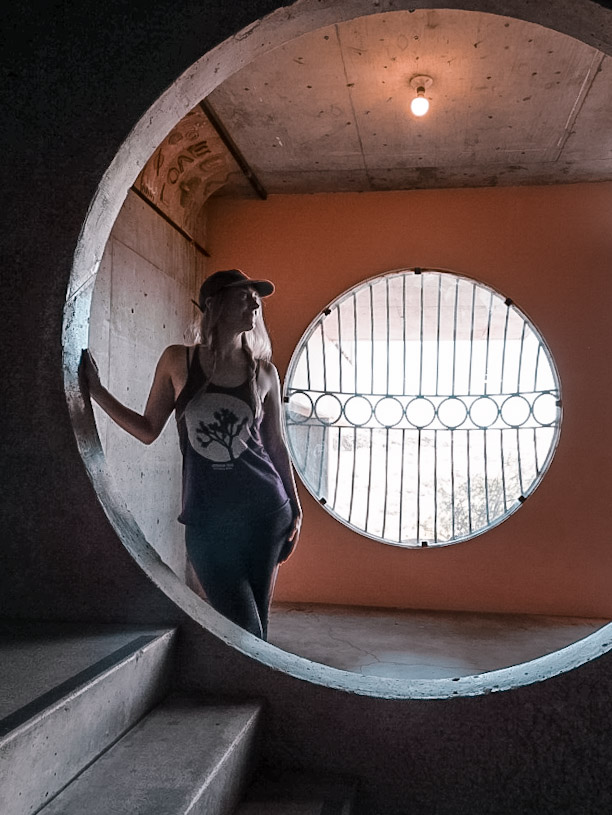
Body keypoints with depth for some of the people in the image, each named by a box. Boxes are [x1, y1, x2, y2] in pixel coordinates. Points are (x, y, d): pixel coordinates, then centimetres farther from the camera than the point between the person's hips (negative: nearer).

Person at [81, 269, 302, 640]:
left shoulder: (263, 372, 4)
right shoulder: (178, 361, 1)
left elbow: (275, 444, 11)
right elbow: (148, 429, 8)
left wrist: (295, 509, 11)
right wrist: (96, 391, 1)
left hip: (266, 513, 1)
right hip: (207, 521, -1)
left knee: (257, 628, 6)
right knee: (245, 634, -3)